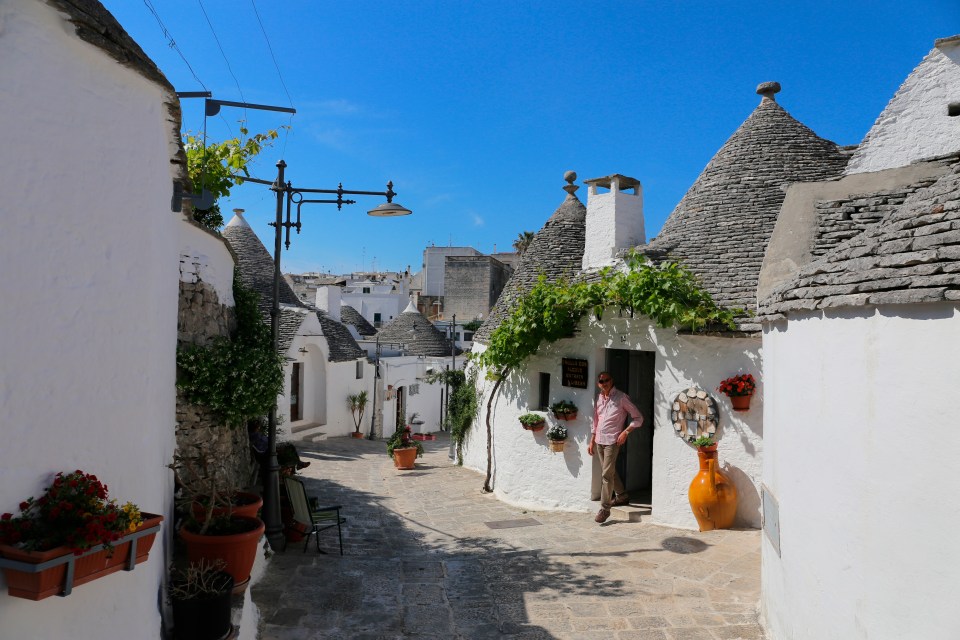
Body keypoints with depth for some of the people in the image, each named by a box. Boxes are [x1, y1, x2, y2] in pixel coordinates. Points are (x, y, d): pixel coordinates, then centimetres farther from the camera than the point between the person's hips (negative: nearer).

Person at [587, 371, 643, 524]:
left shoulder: (621, 397, -9)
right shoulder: (599, 398, 10)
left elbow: (638, 418, -6)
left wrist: (626, 432, -17)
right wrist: (592, 442, 16)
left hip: (612, 441, -7)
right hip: (599, 441, 7)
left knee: (606, 474, -9)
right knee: (610, 471, 18)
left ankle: (605, 508, -4)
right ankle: (622, 495, 36)